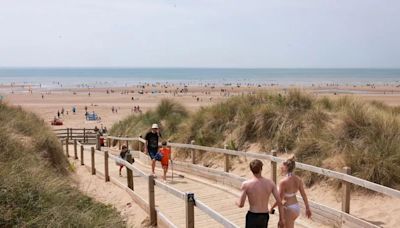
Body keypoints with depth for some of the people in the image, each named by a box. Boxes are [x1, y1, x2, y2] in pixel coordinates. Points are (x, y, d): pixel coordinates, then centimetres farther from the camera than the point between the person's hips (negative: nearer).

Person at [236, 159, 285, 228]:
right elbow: (279, 202, -5)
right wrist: (281, 219, 4)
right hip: (265, 217, 4)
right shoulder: (270, 183, -5)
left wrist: (237, 202, 12)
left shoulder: (246, 184, -14)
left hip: (252, 216, -4)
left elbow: (241, 204, -13)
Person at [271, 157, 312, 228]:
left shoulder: (283, 182, -22)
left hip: (289, 209, -8)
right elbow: (304, 195, 4)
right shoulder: (298, 179, -3)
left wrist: (272, 207, -2)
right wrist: (307, 208, 14)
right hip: (297, 207, 8)